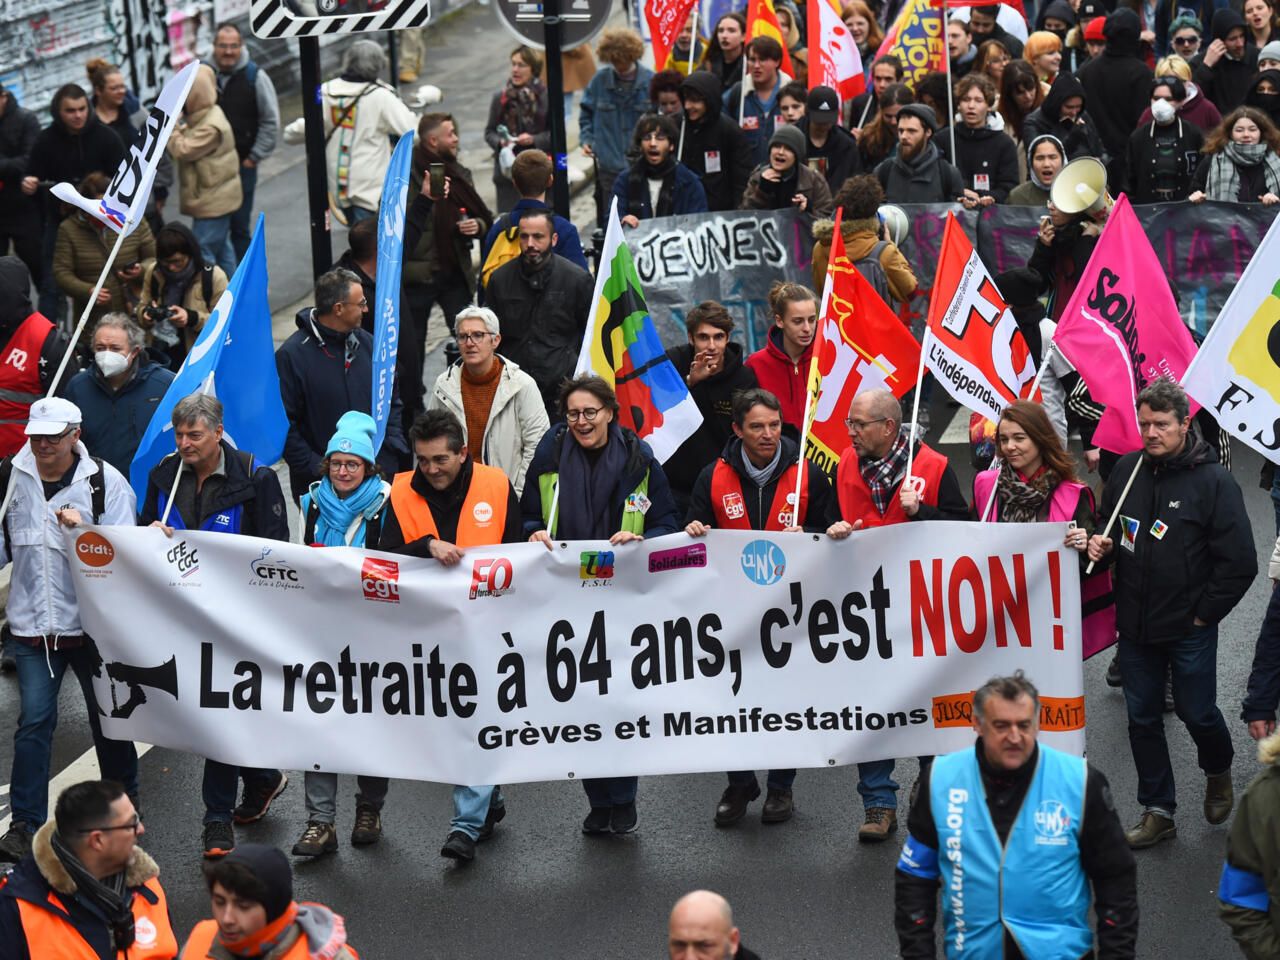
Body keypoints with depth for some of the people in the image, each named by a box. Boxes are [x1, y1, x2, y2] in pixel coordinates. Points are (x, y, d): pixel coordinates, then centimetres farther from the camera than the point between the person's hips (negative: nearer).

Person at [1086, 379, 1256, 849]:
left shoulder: (1213, 481, -14)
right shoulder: (1127, 470, -1)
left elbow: (1240, 563, -12)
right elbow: (1109, 531, 16)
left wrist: (1204, 614, -10)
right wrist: (1100, 545, -6)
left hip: (1190, 629, -4)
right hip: (1135, 625, 4)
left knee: (1197, 712, 7)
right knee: (1142, 718, 11)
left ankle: (1218, 772, 40)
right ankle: (1157, 811, 25)